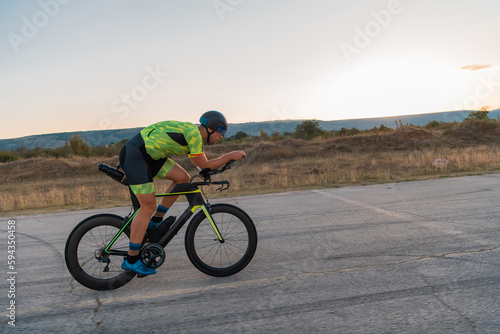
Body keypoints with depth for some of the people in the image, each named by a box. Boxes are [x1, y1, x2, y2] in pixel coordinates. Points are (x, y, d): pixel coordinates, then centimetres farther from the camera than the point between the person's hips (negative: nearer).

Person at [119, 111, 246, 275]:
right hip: (133, 154, -10)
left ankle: (155, 221, 15)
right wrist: (230, 155, -5)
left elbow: (199, 164, 25)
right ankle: (131, 260, 2)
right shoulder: (193, 132, -15)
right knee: (148, 206, -9)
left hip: (148, 154, 10)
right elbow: (204, 165, -11)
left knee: (183, 178, 5)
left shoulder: (193, 133, 14)